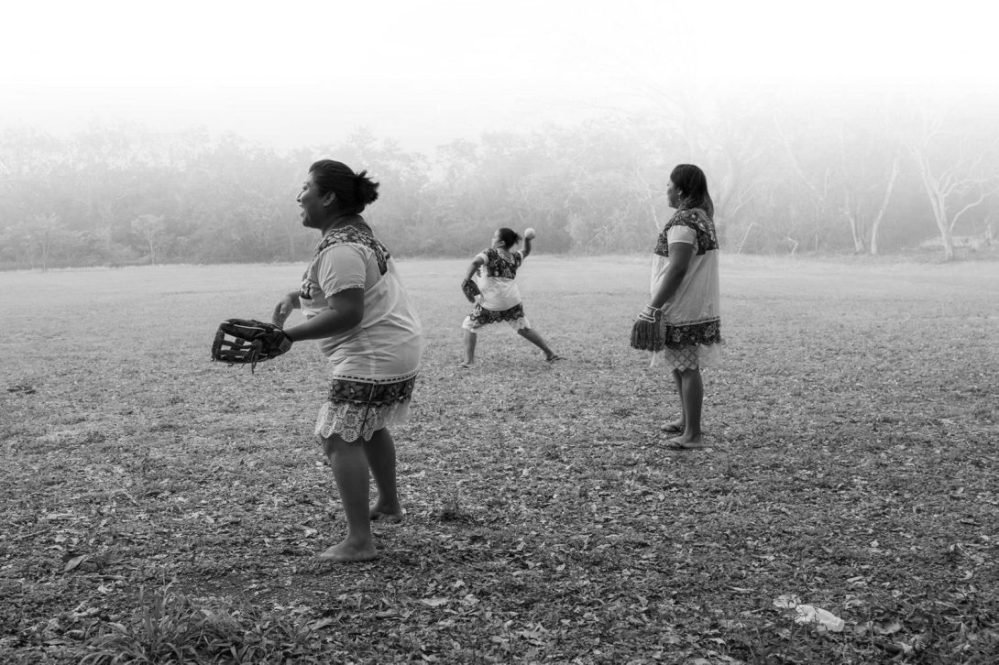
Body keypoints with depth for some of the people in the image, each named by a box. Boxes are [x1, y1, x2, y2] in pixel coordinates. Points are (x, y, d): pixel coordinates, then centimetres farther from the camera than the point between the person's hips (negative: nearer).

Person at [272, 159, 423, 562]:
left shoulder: (340, 250, -22)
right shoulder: (354, 230, 12)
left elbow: (346, 314, -28)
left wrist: (288, 335, -24)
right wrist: (297, 297, 9)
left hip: (372, 357, -11)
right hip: (398, 347, 11)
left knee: (340, 438, -9)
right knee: (369, 428, 27)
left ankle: (359, 542, -9)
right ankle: (389, 505, 44)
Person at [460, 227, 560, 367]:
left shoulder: (490, 253, -4)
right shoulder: (514, 258, 12)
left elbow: (475, 262, -22)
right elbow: (526, 251, 34)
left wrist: (467, 279, -23)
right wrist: (527, 240, 20)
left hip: (490, 304, -5)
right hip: (512, 302, 5)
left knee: (470, 325, 13)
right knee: (524, 329, 16)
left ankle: (468, 360, 5)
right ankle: (550, 353, 17)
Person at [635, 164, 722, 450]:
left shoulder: (683, 221, -18)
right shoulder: (703, 216, 13)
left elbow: (677, 269, -25)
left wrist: (654, 307, -23)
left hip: (683, 309, -10)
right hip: (700, 306, 10)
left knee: (687, 368, -5)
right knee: (681, 364, 20)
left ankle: (693, 434, 1)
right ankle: (686, 420, 33)